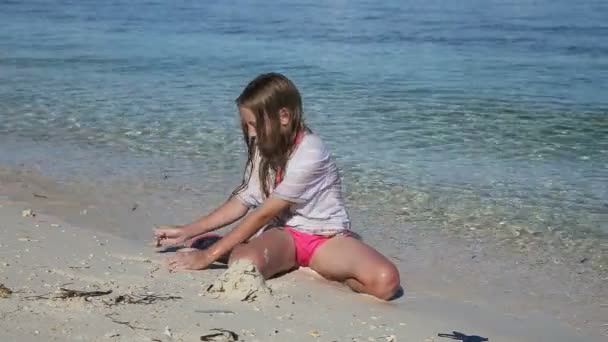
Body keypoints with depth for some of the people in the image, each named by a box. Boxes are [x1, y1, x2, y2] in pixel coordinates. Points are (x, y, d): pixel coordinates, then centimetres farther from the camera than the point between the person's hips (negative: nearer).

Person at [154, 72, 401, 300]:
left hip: (326, 237, -2)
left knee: (385, 280, -31)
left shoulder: (309, 154, -21)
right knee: (243, 266, -35)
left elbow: (264, 213, -21)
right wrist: (186, 232, 1)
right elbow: (243, 202, 6)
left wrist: (208, 256, -18)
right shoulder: (264, 148, 3)